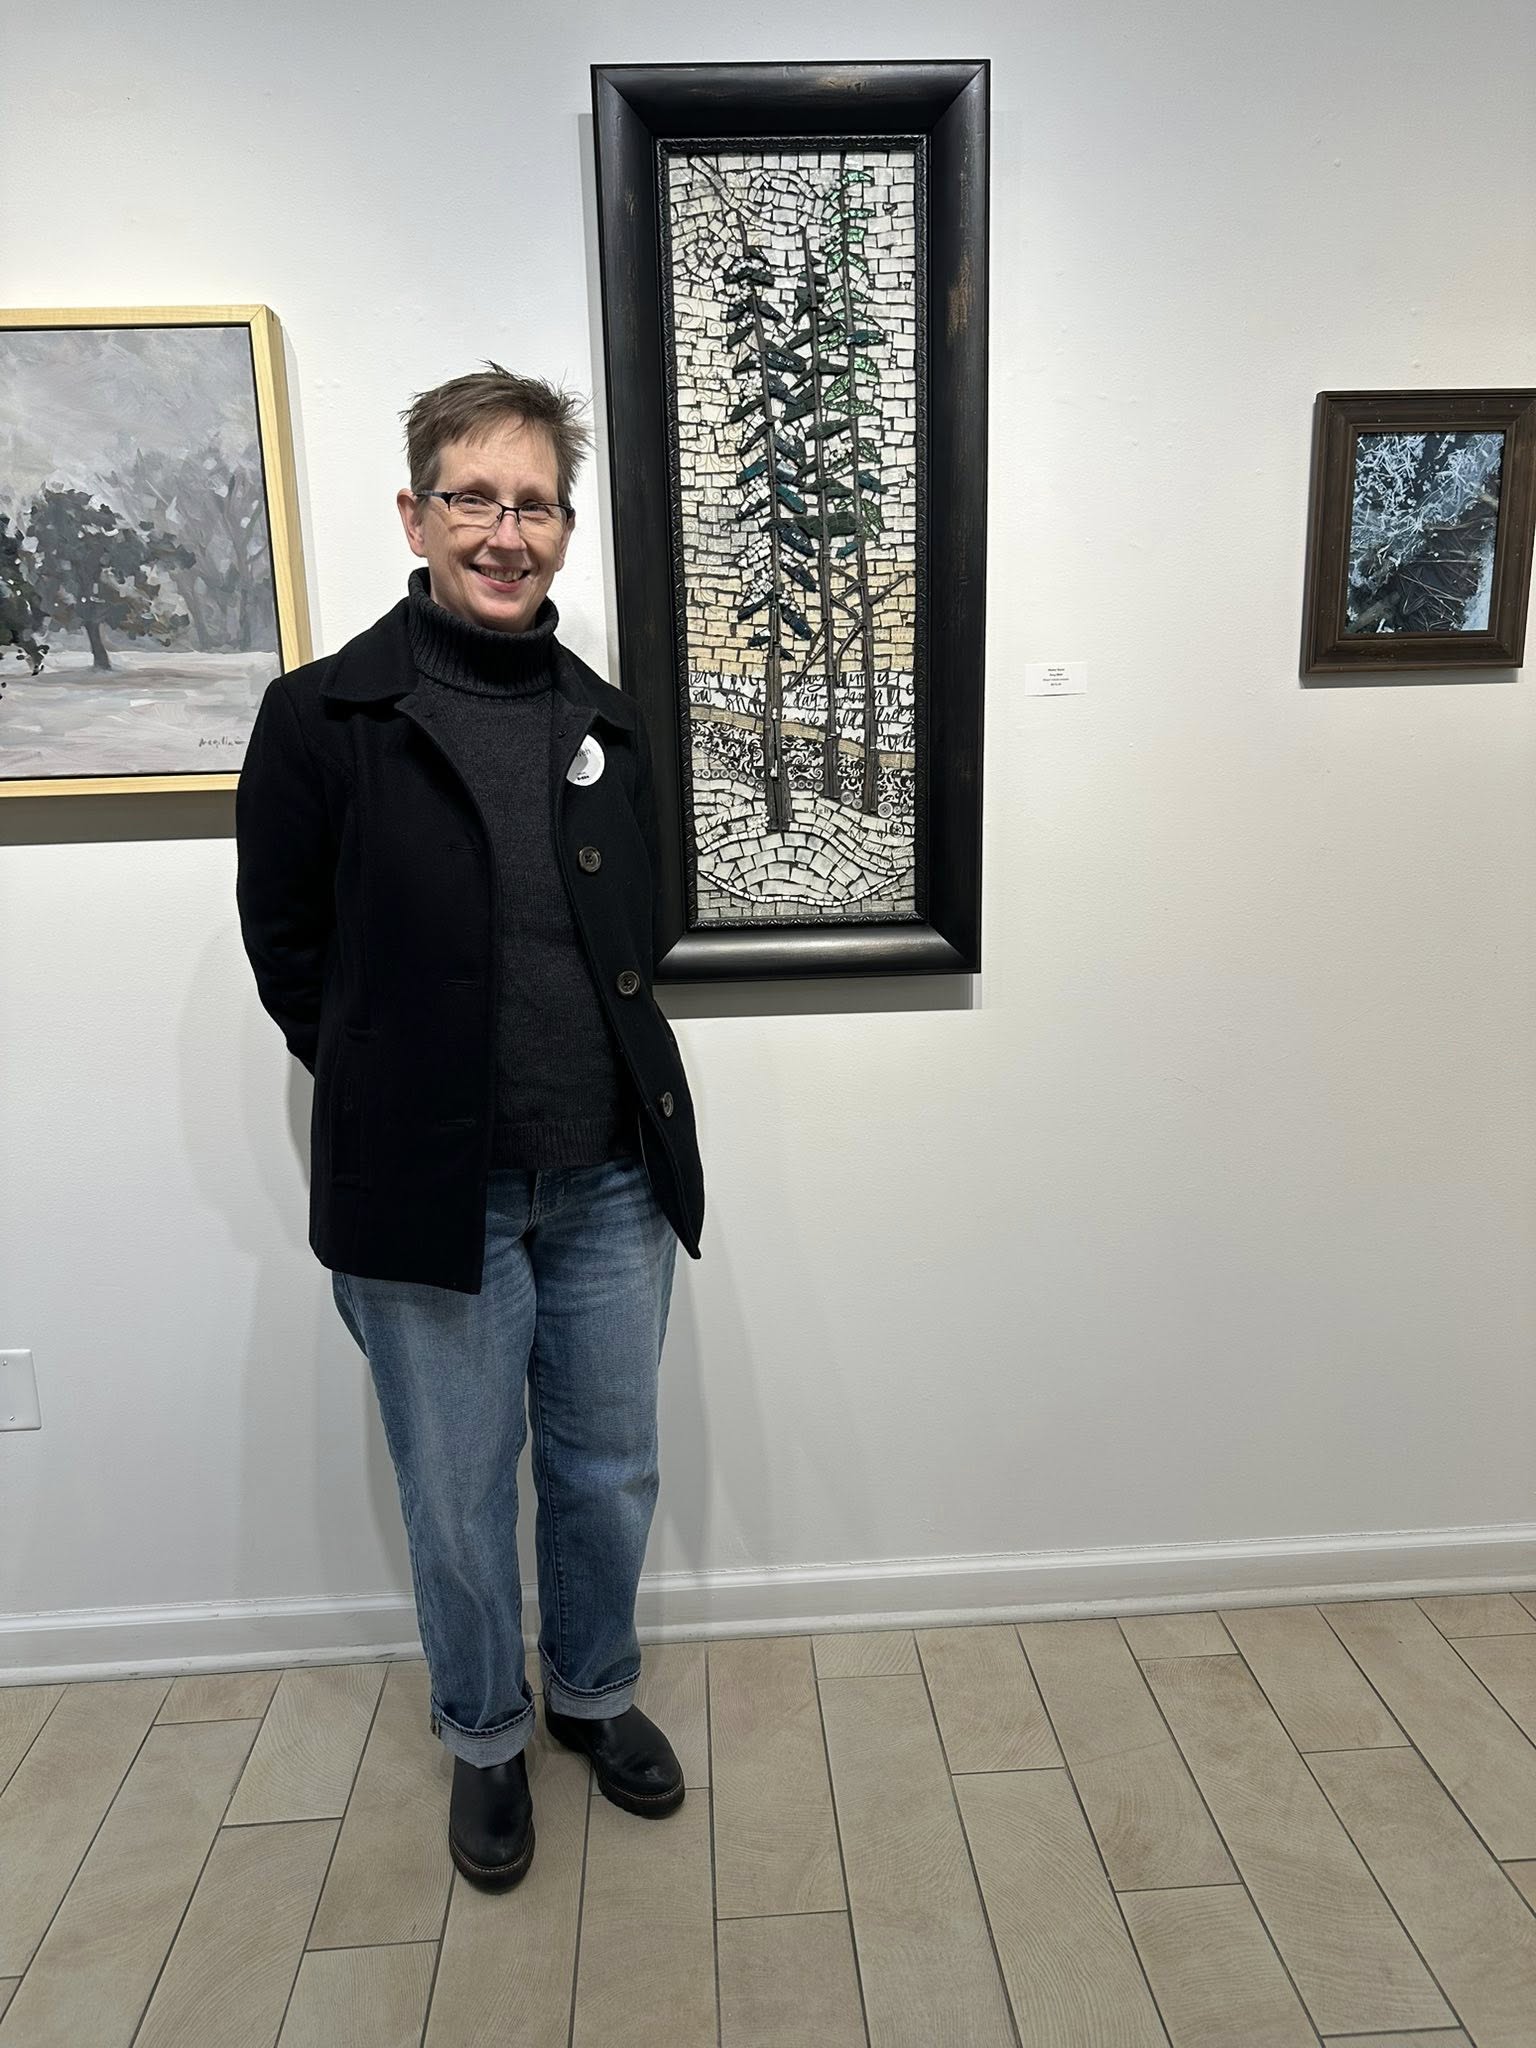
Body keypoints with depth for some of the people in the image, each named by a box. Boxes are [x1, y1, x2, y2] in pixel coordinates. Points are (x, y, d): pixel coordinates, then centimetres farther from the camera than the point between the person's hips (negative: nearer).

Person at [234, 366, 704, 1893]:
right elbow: (286, 946, -2)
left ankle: (594, 1693, 46)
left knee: (608, 1473, 19)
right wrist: (397, 1093, 1)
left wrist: (615, 1092, 7)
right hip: (432, 1194, -3)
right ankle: (486, 1737, 41)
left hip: (613, 1179, 4)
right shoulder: (325, 717, -9)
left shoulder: (604, 724, 5)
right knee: (459, 1500, 14)